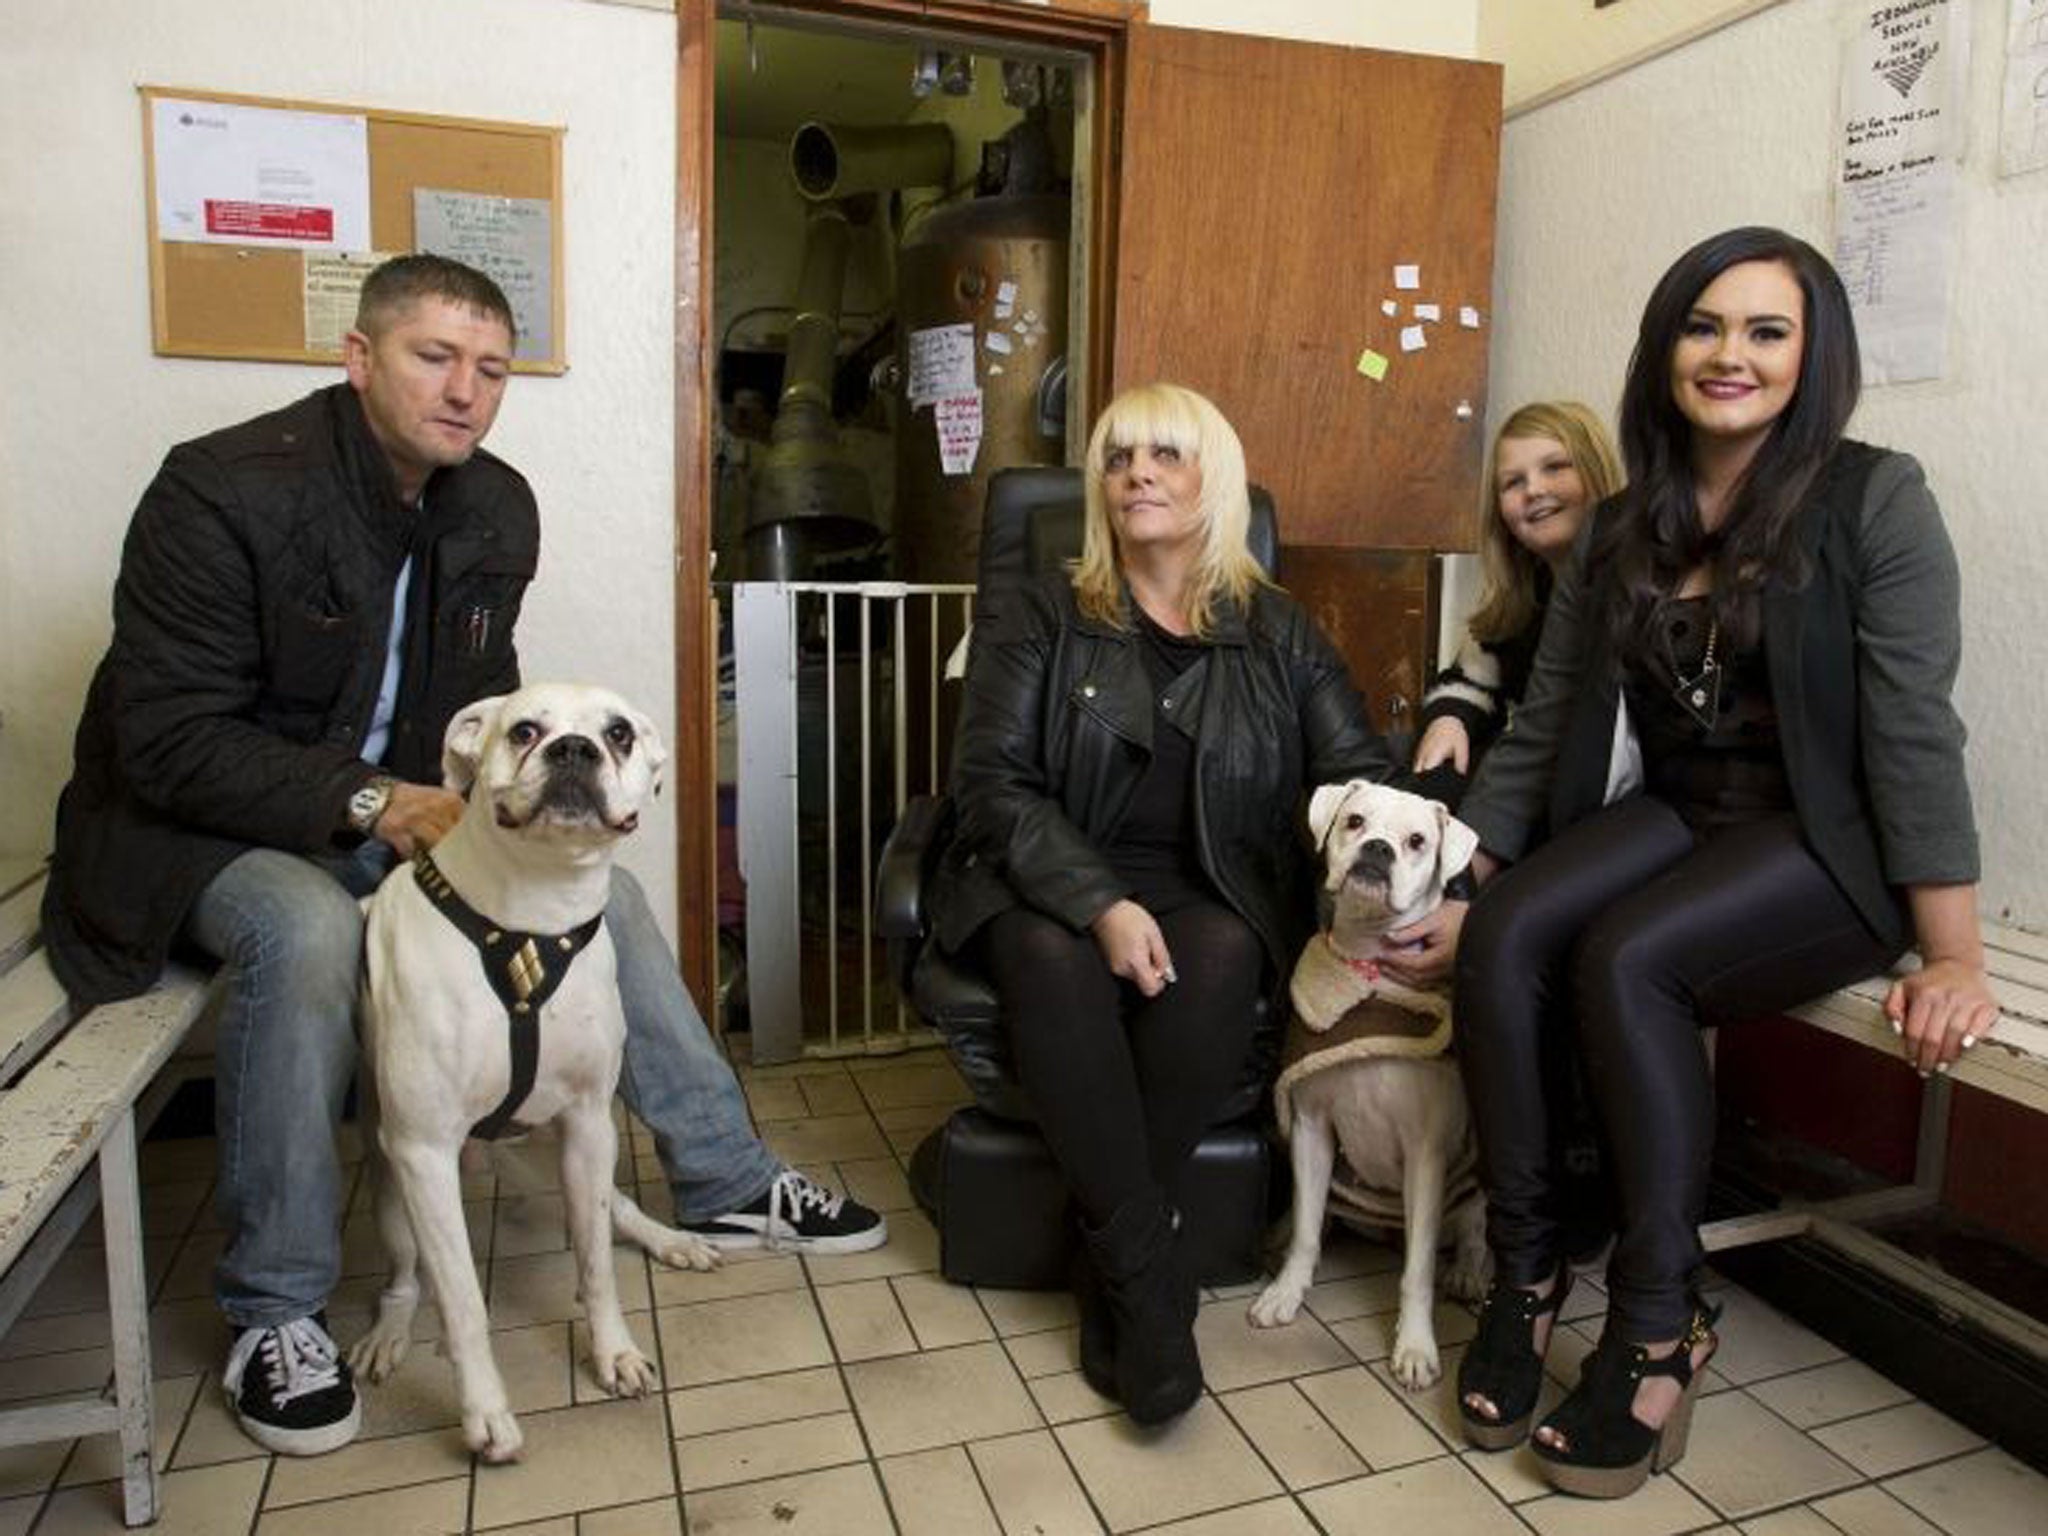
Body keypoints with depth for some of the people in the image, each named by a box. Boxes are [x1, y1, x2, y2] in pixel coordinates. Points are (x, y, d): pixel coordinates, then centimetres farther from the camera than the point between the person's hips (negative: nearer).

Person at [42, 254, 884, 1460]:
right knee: (307, 930, -36)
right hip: (197, 825, -6)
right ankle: (277, 1311, -15)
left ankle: (728, 1184, 8)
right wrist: (373, 804, -31)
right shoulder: (223, 490, -21)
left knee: (601, 886, -7)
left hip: (399, 810, 6)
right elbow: (166, 743, -22)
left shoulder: (498, 510, -1)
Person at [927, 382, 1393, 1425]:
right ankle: (1148, 1284, -24)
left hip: (1211, 895, 1)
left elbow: (1362, 778, 3)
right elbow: (993, 782, -5)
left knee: (1220, 957, -32)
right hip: (1049, 887, -1)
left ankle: (1108, 1262, -17)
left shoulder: (1279, 634, 11)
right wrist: (1101, 903, -22)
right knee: (1056, 960, -34)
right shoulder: (1036, 618, 6)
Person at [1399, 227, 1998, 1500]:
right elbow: (1542, 727, 6)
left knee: (1624, 959, -31)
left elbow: (1914, 730, -12)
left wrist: (1955, 956, -16)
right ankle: (1527, 1266, -11)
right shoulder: (1623, 532, 9)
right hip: (1676, 816, 5)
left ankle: (1662, 1322, -15)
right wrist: (1456, 887, 0)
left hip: (1827, 841, -4)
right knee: (1504, 935, -24)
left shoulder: (1875, 501, -6)